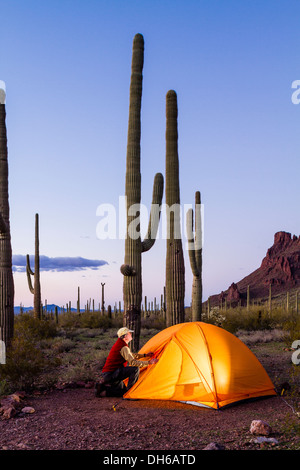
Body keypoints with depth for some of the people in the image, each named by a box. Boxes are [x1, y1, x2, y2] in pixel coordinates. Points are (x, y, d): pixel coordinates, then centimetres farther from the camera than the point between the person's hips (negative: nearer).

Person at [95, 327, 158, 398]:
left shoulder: (119, 344, 15)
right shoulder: (123, 348, -18)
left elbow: (131, 355, 28)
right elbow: (132, 362, -25)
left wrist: (145, 355, 24)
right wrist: (149, 362, -20)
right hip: (110, 374, -10)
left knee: (123, 391, 17)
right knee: (135, 369, -20)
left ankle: (101, 387, 11)